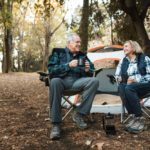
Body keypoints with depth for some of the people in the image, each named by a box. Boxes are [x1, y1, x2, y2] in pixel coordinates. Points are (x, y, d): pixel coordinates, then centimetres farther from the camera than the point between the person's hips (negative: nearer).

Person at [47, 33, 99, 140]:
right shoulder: (58, 52, 5)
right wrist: (68, 65, -18)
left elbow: (90, 74, 14)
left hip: (77, 82, 3)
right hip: (62, 81, -3)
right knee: (55, 81, -40)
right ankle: (56, 124, -35)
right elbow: (51, 70, -9)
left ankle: (78, 114, -19)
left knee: (94, 81, -25)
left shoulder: (82, 55, 16)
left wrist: (88, 70, -10)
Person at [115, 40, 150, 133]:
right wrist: (121, 79, -10)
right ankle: (132, 115, -30)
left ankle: (139, 118, -29)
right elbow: (117, 76, 12)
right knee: (121, 87, -32)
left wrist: (136, 79, -18)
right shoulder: (123, 61, 11)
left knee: (129, 88, -36)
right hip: (130, 86, 4)